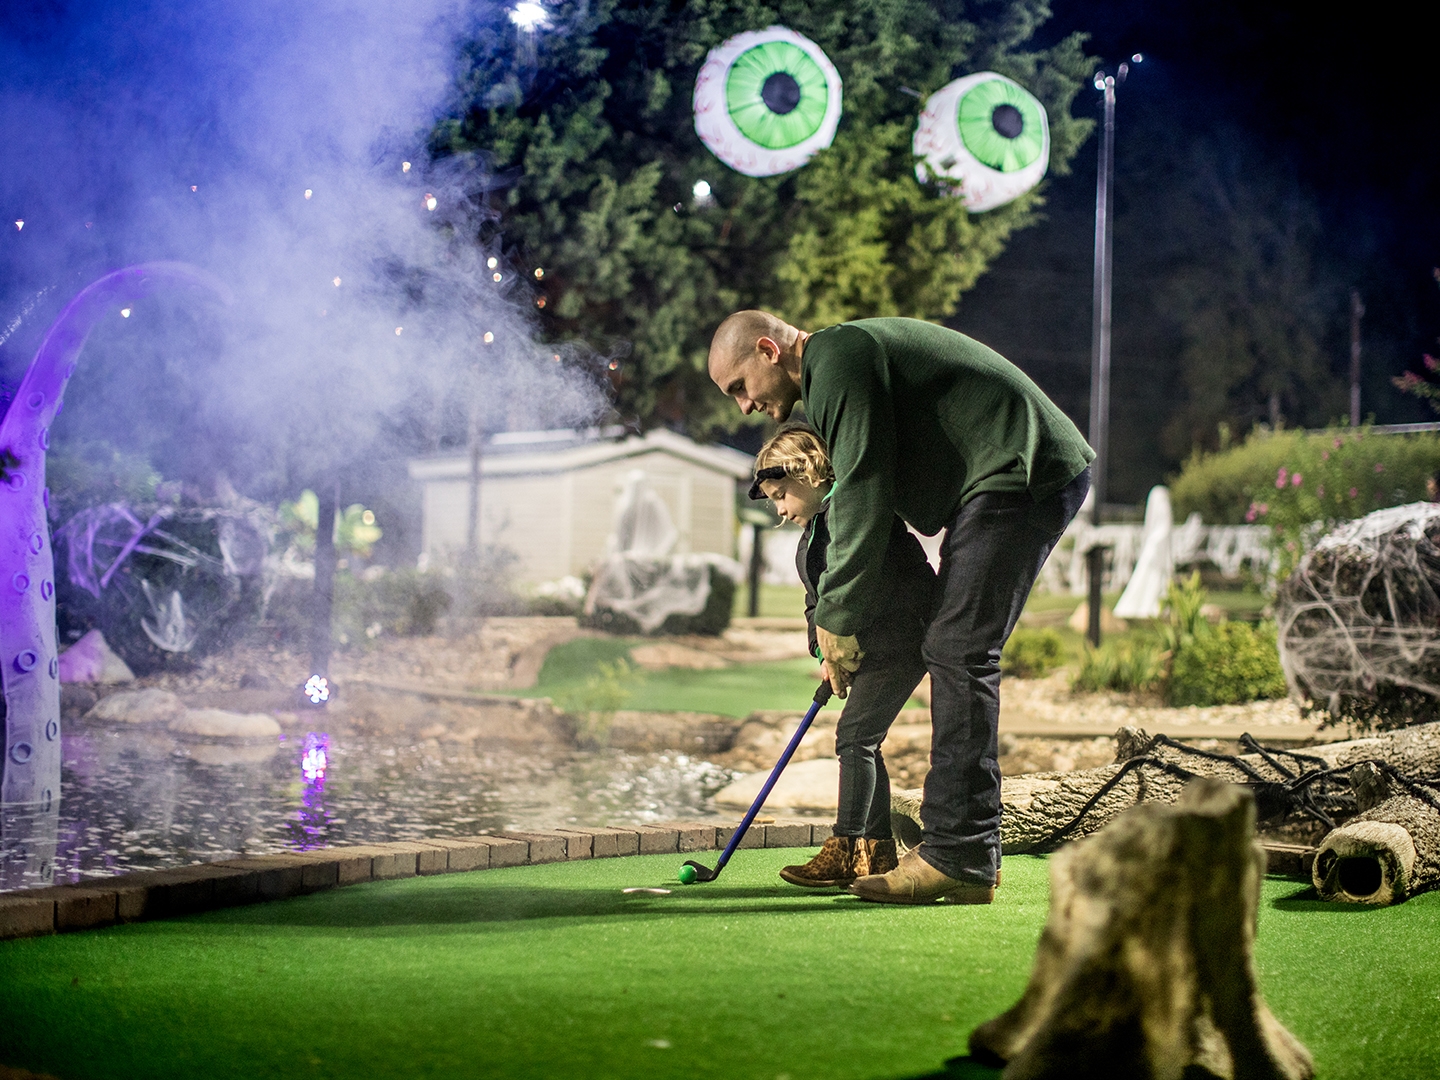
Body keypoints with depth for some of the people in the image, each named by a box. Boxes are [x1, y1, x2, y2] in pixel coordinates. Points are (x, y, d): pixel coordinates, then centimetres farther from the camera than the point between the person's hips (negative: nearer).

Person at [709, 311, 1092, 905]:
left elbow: (862, 498, -17)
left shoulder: (838, 360, -11)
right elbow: (865, 494, 22)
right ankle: (970, 851, 12)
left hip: (1025, 475, -11)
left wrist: (838, 620, -11)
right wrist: (845, 618, 15)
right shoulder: (843, 360, 22)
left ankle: (958, 859, -15)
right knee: (955, 656, 10)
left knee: (957, 654, -14)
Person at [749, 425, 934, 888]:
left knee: (856, 736, -13)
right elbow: (818, 598, 17)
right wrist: (824, 652, 2)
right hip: (867, 646, 11)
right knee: (861, 741, 10)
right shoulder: (812, 530, 18)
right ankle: (877, 850, 15)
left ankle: (844, 851, -11)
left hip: (901, 637, -11)